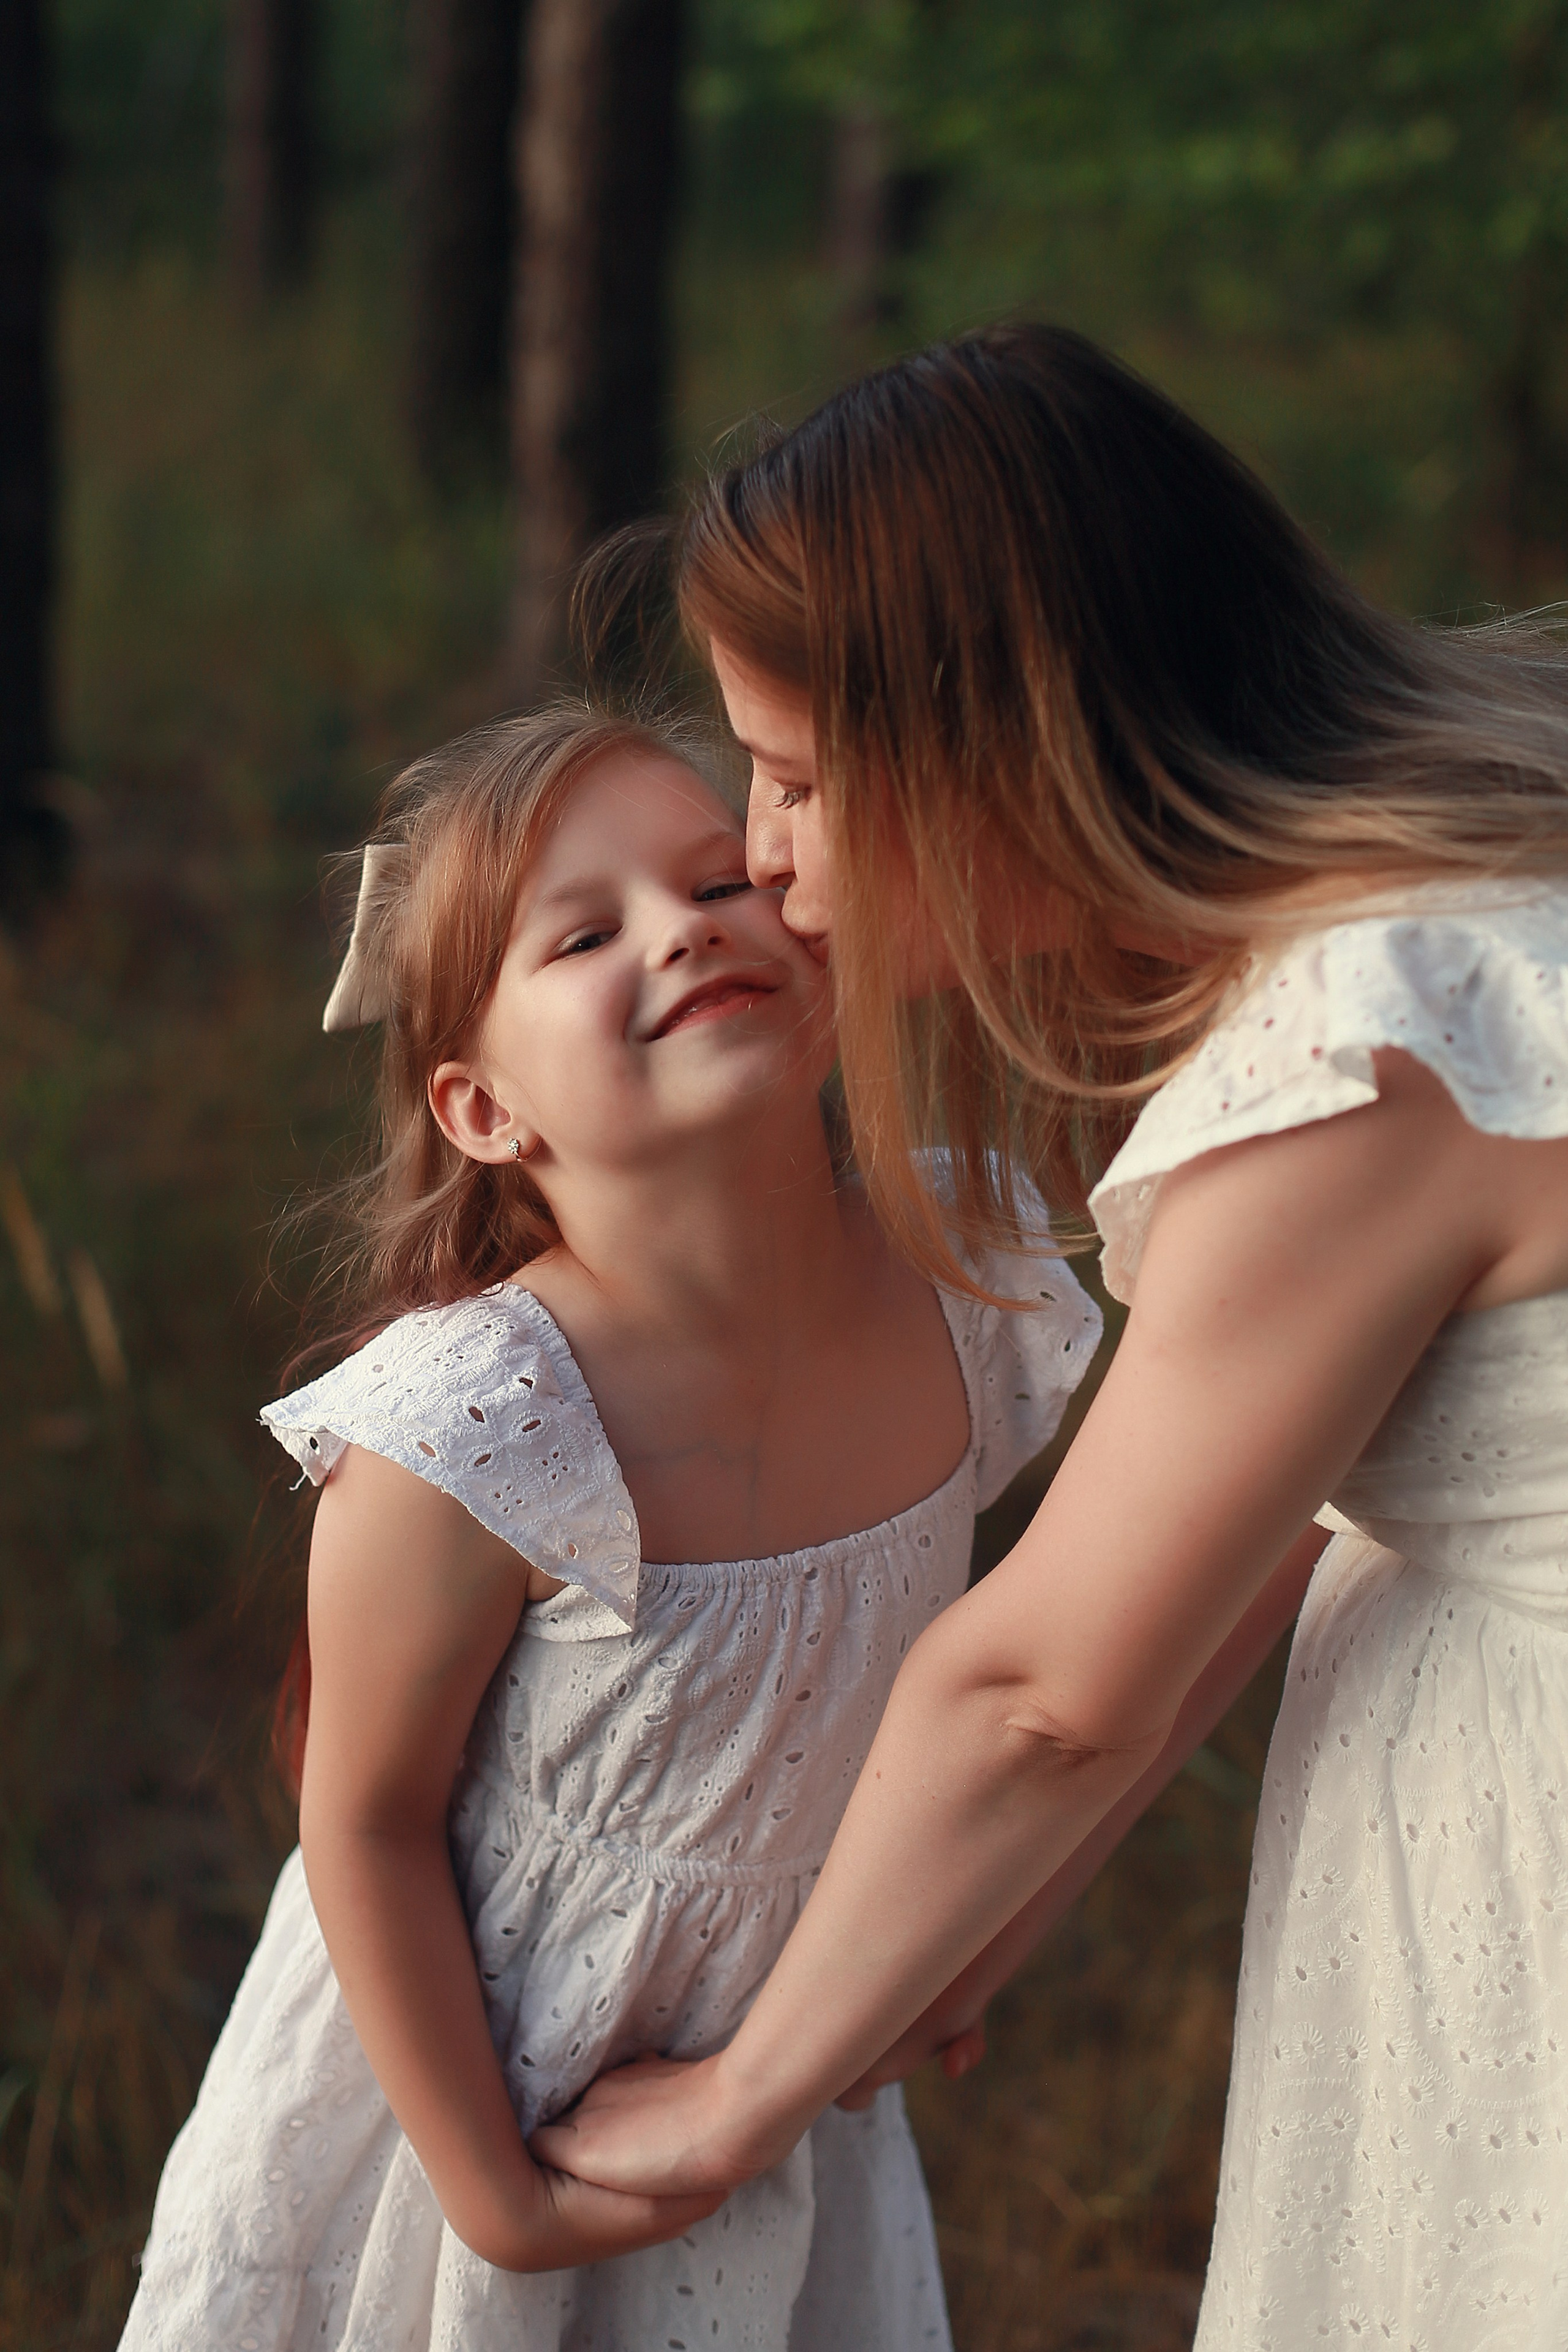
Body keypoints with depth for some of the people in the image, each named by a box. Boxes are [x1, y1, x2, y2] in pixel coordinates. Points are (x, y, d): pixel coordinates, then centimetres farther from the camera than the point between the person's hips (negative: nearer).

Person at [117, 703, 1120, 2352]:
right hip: (445, 2082, -4)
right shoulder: (461, 1440, -30)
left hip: (769, 2083, 5)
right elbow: (366, 1823, -18)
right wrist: (495, 2195, -13)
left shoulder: (973, 1301, -14)